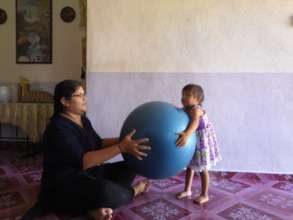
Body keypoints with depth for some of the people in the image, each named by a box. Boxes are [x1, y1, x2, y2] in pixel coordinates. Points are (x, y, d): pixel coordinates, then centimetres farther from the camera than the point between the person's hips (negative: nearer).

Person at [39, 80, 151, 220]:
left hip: (87, 176, 10)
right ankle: (133, 191, -3)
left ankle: (98, 206, -14)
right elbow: (83, 161, -29)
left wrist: (124, 140, -1)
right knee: (105, 190, -38)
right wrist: (121, 147, -33)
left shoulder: (83, 120, 8)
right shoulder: (58, 128, -20)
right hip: (63, 188, -10)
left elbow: (99, 144, 15)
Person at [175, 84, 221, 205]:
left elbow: (195, 122, -47)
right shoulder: (185, 110, -2)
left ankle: (204, 195, 20)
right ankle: (187, 190, 34)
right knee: (190, 166, 18)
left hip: (202, 141, -8)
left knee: (202, 169, 4)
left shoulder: (196, 109, -28)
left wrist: (186, 134, -62)